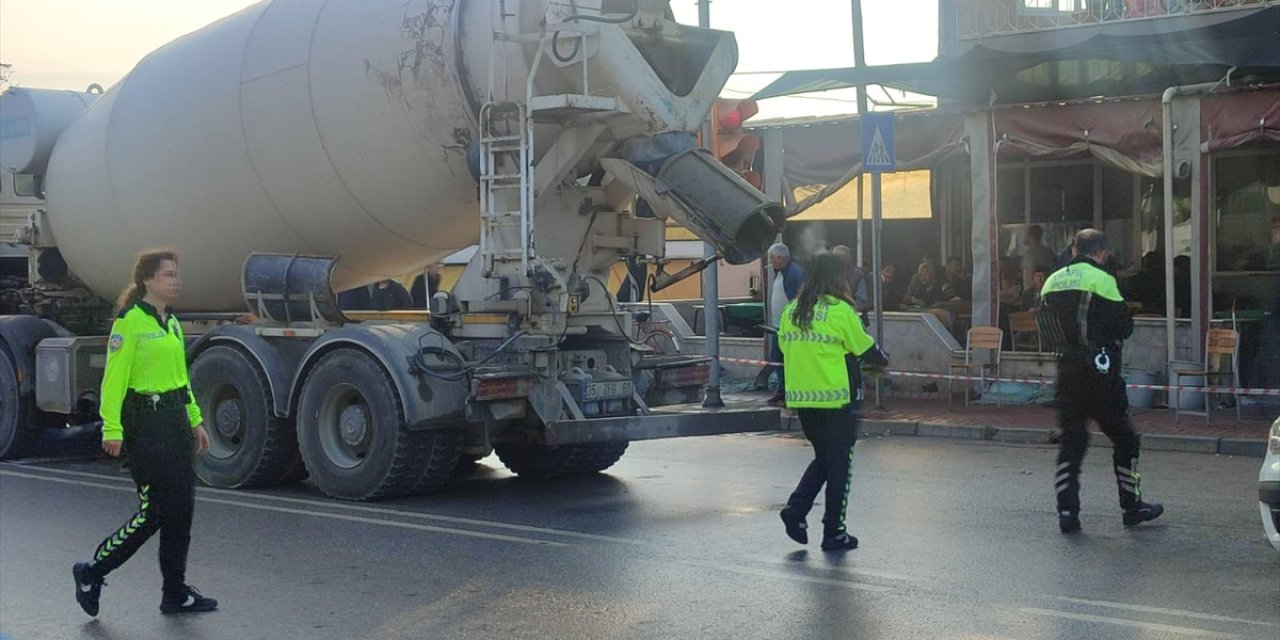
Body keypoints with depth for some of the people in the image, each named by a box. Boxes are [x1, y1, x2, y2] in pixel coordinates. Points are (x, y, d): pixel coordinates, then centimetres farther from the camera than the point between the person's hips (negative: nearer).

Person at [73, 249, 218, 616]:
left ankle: (176, 593, 13)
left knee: (181, 509, 6)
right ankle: (91, 574, 11)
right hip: (145, 422, -8)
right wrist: (112, 429, -19)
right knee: (154, 511, -6)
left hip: (175, 419, 8)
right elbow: (114, 379, -14)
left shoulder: (172, 323, 15)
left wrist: (195, 421, 20)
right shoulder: (130, 321, -10)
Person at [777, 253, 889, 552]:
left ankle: (796, 508, 3)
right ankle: (834, 532, 11)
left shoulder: (790, 311, 5)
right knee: (839, 463, 6)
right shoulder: (840, 310, -11)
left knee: (823, 458, 20)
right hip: (836, 398, -6)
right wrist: (883, 359, 17)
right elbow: (865, 348, -3)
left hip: (800, 398, 6)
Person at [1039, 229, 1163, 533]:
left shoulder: (1052, 281, 8)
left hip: (1066, 369, 5)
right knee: (1123, 438, 9)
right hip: (1100, 372, -5)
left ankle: (1067, 510, 2)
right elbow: (1123, 327, -11)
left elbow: (1046, 329, 13)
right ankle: (1132, 506, 17)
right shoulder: (1101, 280, -11)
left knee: (1070, 439, 8)